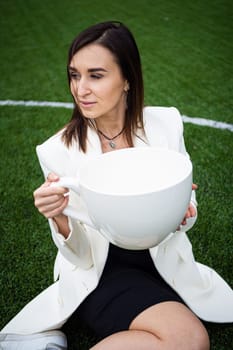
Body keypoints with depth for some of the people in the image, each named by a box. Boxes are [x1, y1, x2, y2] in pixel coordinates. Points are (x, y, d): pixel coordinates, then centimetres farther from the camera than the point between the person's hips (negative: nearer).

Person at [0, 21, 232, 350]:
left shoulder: (165, 123, -9)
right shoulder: (58, 151, -14)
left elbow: (188, 213, 2)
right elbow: (80, 256, -9)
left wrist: (181, 213, -22)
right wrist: (59, 219, -30)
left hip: (164, 260, 5)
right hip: (102, 272, -5)